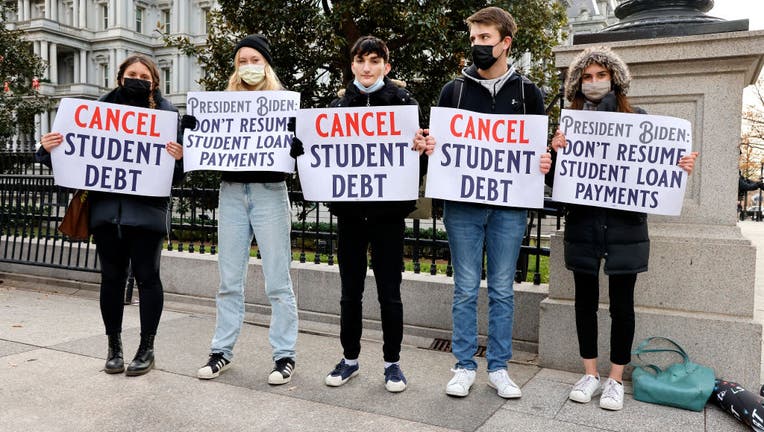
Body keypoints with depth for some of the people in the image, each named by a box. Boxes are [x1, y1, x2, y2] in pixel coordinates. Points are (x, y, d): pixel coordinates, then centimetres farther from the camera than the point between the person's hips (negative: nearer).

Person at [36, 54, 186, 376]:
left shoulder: (165, 113, 2)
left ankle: (147, 348, 16)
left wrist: (178, 158, -22)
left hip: (146, 211, -3)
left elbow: (177, 173, -1)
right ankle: (114, 346, 24)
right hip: (106, 208, 3)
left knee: (146, 277, 3)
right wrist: (49, 148, -6)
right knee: (111, 277, 9)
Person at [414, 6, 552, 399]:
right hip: (462, 206, 0)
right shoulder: (453, 90, 8)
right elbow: (436, 143, 11)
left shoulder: (528, 93, 8)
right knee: (466, 289, 5)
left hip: (509, 207, 0)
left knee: (502, 290, 8)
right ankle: (465, 366, 18)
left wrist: (544, 162, -11)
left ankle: (498, 368, 20)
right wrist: (425, 145, -12)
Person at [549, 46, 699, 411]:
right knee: (585, 298, 9)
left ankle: (616, 380, 19)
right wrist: (557, 151, -17)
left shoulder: (636, 117, 3)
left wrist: (681, 166, -13)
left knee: (622, 302, 5)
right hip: (583, 223, 1)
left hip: (625, 225, -1)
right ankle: (590, 374, 23)